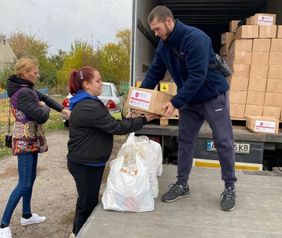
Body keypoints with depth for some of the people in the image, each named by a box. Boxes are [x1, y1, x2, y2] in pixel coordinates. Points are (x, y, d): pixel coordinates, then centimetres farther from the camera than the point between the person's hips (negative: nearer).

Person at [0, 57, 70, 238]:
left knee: (31, 179, 17)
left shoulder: (27, 88, 7)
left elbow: (44, 97, 20)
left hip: (31, 140, 10)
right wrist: (44, 107, -4)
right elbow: (41, 116, -25)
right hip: (25, 141, -10)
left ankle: (27, 216, 31)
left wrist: (63, 110, 10)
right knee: (24, 184, -6)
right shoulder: (23, 93, -23)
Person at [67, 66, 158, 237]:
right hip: (86, 164, -11)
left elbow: (108, 125, 15)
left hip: (88, 162, 11)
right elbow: (116, 127, -24)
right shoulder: (88, 108, -25)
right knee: (88, 203, 5)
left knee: (87, 201, 23)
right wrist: (144, 120, -19)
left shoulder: (87, 103, 11)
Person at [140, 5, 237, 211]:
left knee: (224, 142, 1)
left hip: (213, 96, -7)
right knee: (185, 141, 9)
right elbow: (154, 73, 3)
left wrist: (175, 103, -29)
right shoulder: (163, 45, -1)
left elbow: (197, 77, -30)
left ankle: (230, 188, 16)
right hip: (189, 100, 7)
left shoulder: (196, 38, -25)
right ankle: (182, 184, 21)